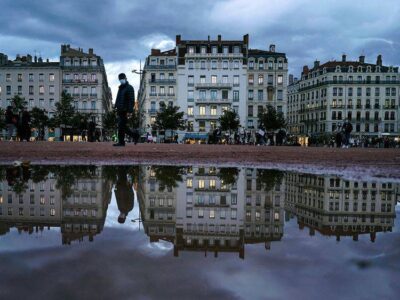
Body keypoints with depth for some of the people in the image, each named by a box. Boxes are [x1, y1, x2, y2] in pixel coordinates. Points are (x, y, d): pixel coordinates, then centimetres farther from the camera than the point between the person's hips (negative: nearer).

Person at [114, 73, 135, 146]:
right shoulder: (120, 88, 22)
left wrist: (129, 111, -22)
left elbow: (131, 100, -14)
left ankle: (121, 142, -6)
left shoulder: (129, 88, -5)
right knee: (123, 126, 10)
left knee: (121, 126, -10)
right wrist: (117, 108, 19)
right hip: (120, 110, 9)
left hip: (125, 111, -9)